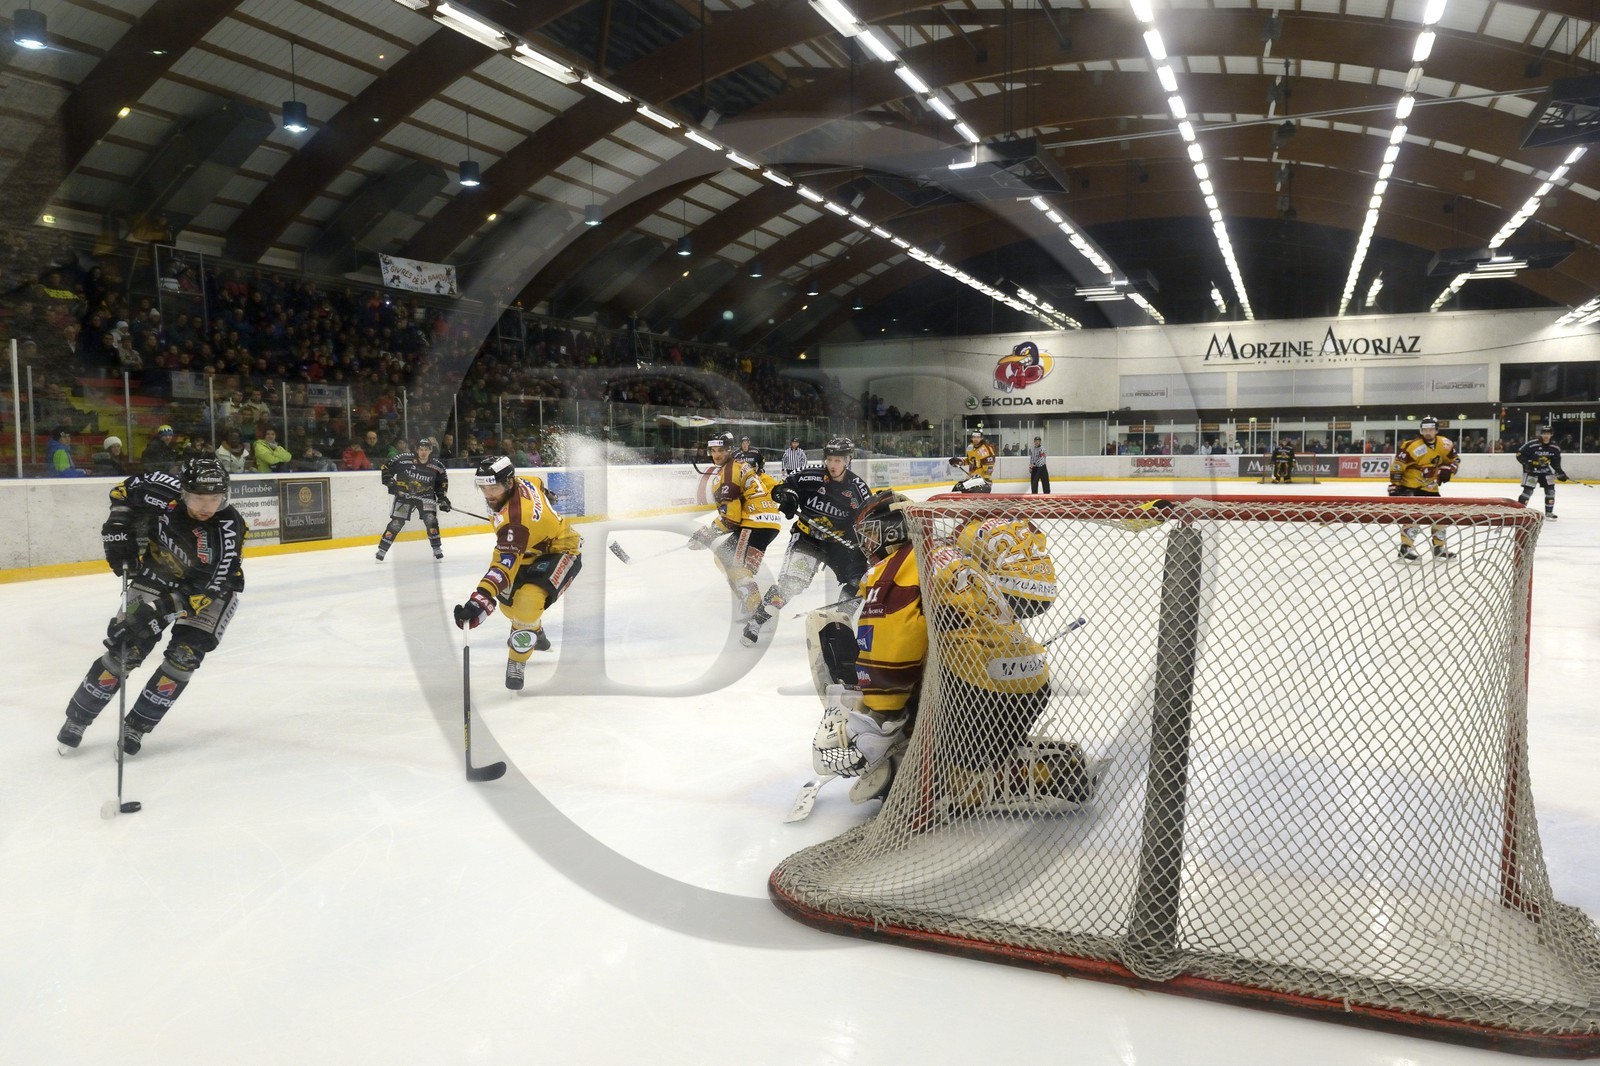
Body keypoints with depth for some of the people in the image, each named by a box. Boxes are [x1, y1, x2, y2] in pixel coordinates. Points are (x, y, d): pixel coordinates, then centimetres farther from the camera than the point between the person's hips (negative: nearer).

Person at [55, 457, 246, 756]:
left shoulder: (228, 530, -33)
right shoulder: (164, 491, -26)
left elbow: (204, 591, -31)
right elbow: (124, 492, -2)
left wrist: (158, 610, -38)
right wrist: (119, 529, -12)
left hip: (210, 587, -2)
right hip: (158, 574, 2)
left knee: (185, 655, -14)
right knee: (126, 648, -4)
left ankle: (136, 726, 3)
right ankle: (77, 718, 16)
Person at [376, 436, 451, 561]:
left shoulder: (437, 466, -9)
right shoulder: (404, 459, -18)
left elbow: (442, 482, 6)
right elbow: (386, 468, -8)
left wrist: (442, 497, -3)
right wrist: (390, 482, -16)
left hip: (426, 496, 1)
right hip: (404, 495, -1)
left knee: (430, 519, -16)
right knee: (397, 523, -4)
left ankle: (437, 548, -2)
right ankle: (382, 549, 8)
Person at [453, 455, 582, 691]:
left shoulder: (515, 519, -37)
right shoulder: (521, 482, -13)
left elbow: (505, 565, -45)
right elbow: (540, 485, 11)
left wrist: (480, 600, -55)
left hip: (561, 552, -10)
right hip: (535, 550, 10)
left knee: (527, 599, -31)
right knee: (507, 597, 13)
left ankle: (516, 662, -12)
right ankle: (535, 633, 44)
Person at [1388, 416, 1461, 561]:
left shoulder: (1445, 445, -3)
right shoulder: (1412, 446, -22)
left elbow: (1455, 459, 13)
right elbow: (1397, 465, -19)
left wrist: (1447, 470, -8)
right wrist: (1394, 486, -19)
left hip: (1430, 486, 7)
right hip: (1410, 484, -7)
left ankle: (1440, 547, 24)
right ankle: (1406, 548, -15)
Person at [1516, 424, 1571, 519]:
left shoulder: (1555, 447, -3)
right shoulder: (1532, 444, -20)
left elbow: (1556, 463, 7)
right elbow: (1519, 453, -15)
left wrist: (1560, 472, -3)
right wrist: (1526, 463, -24)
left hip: (1545, 470, 5)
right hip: (1531, 470, -5)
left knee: (1550, 489, 1)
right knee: (1528, 490, -13)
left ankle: (1549, 512, 13)